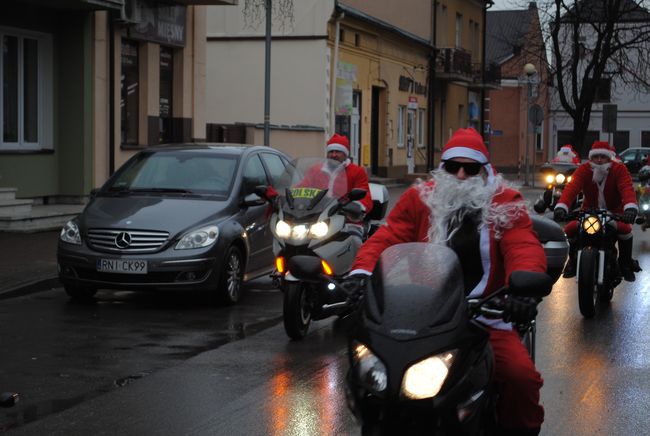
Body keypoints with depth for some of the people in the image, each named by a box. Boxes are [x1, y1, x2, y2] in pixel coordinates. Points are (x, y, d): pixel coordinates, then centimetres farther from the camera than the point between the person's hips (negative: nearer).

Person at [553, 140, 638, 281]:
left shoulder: (619, 169, -15)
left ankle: (625, 263, -6)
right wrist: (561, 207, -48)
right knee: (570, 229, -20)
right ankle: (573, 261, 8)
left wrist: (630, 208, -54)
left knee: (625, 228, -31)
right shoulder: (584, 169, -12)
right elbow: (571, 187, -28)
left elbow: (627, 189, -32)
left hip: (614, 211, -1)